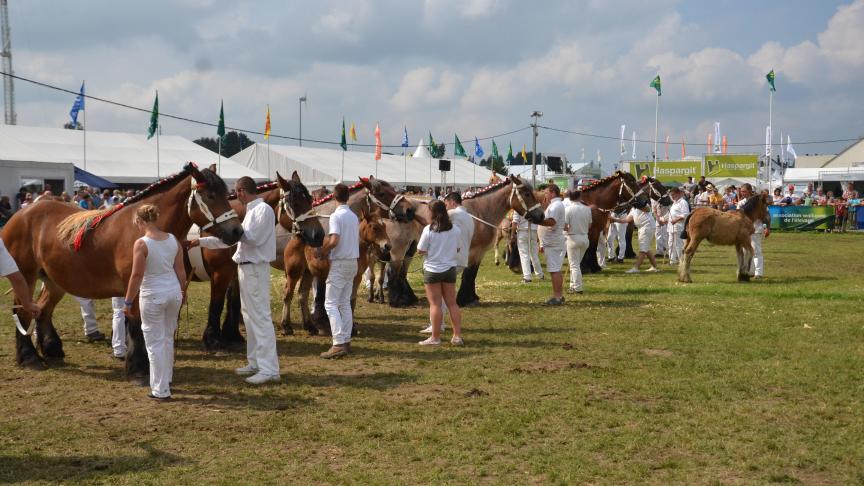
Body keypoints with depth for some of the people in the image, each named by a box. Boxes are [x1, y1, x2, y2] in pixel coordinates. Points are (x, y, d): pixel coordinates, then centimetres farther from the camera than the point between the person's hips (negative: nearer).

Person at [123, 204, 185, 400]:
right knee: (168, 339, 21)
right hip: (174, 291, 6)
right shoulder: (173, 240, 1)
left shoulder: (141, 244, -16)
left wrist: (128, 301, -6)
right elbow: (181, 271, 6)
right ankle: (166, 379, 35)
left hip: (153, 295, -6)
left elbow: (137, 276, -16)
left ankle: (161, 390, 8)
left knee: (155, 343, 4)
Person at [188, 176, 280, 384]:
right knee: (249, 316, 14)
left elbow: (253, 239, -22)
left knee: (260, 317, -11)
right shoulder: (251, 211, 16)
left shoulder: (263, 209, -13)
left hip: (255, 269, -10)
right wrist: (201, 242, 21)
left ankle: (269, 369, -11)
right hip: (245, 268, 10)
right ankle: (255, 363, 21)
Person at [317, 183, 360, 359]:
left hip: (339, 263, -8)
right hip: (353, 261, 8)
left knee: (331, 304, -6)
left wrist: (322, 251, -7)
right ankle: (346, 340, 14)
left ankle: (339, 344, -14)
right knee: (345, 303, 14)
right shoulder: (354, 216, 11)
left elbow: (334, 240, -24)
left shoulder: (336, 216, -14)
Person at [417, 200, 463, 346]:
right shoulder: (455, 229, -1)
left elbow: (420, 250, -12)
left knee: (435, 304, 1)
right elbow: (459, 249, 7)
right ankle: (457, 336, 11)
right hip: (450, 269, 4)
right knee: (452, 303, 11)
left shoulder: (429, 229, -14)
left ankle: (435, 337, 5)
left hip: (433, 270, -4)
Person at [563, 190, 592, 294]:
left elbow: (564, 226, -16)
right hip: (585, 237, 5)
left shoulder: (568, 209, -13)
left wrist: (568, 229, 5)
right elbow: (589, 225, 8)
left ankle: (577, 288, 1)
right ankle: (573, 285, 23)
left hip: (573, 238, -5)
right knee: (576, 263, 18)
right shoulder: (587, 209, 0)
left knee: (574, 264, 2)